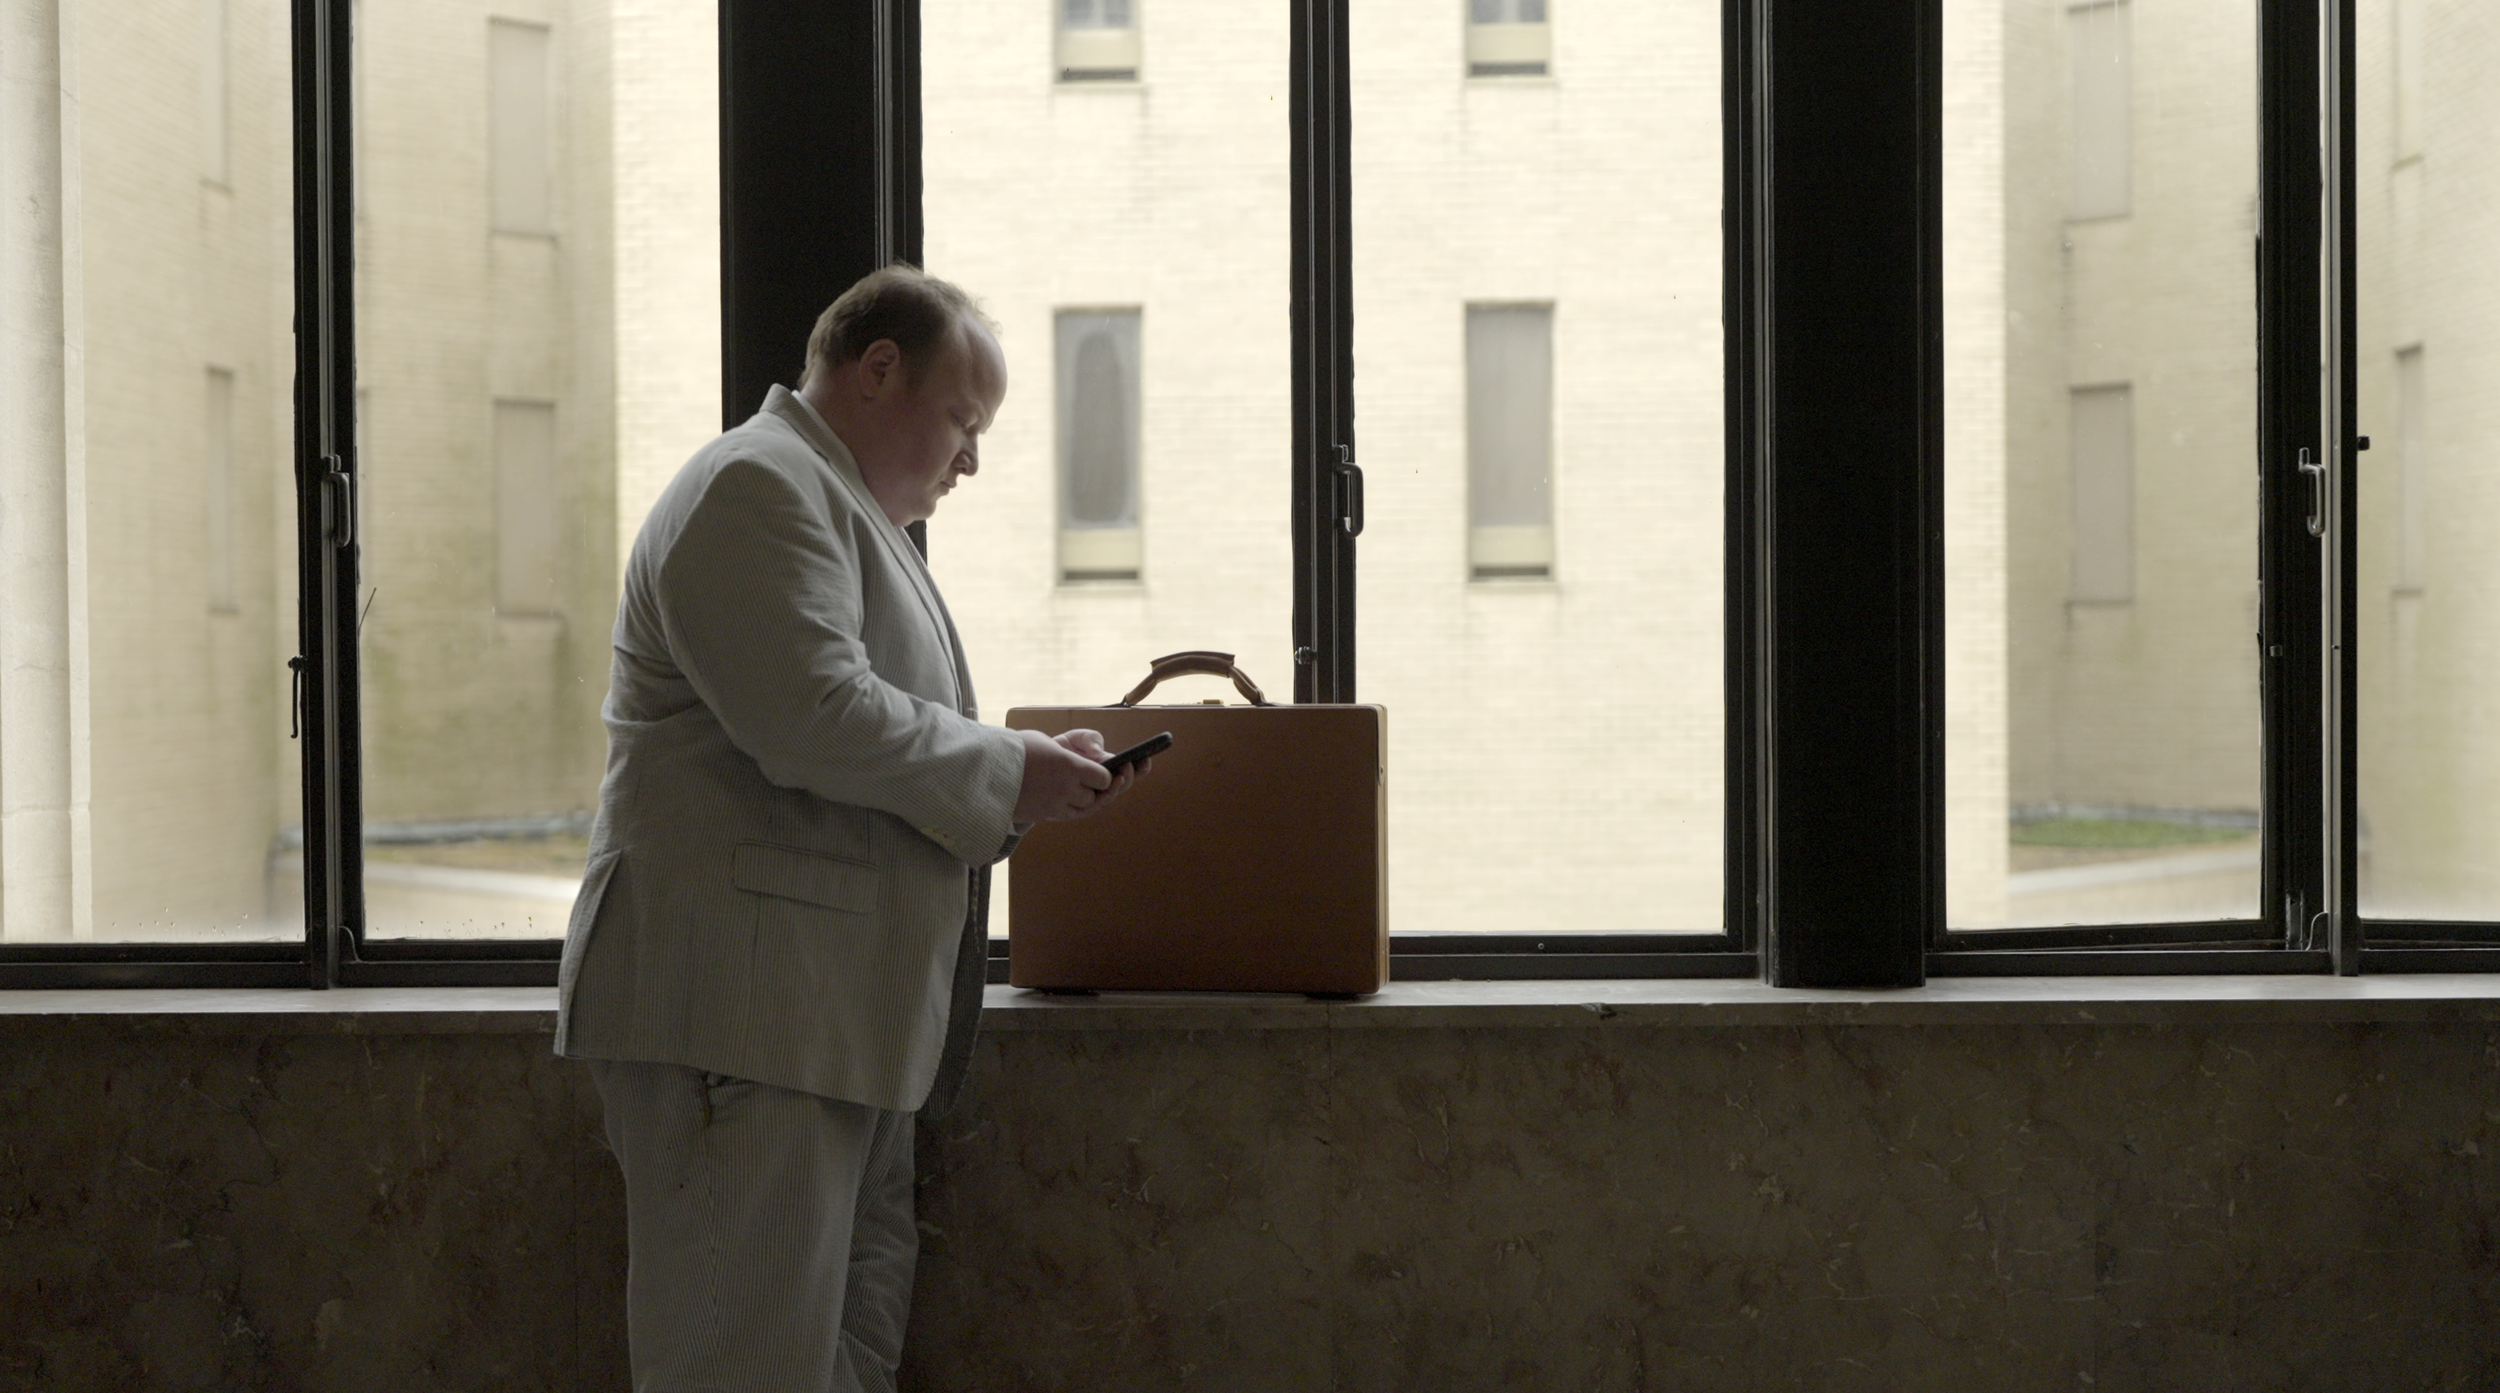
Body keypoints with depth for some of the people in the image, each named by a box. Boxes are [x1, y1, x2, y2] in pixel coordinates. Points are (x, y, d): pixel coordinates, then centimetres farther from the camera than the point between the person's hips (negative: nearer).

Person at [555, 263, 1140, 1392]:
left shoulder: (839, 504, 26)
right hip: (743, 1012, -11)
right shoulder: (757, 485, -9)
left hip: (839, 1022, 11)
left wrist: (1036, 779, 15)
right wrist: (1008, 773, -9)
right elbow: (811, 720, -21)